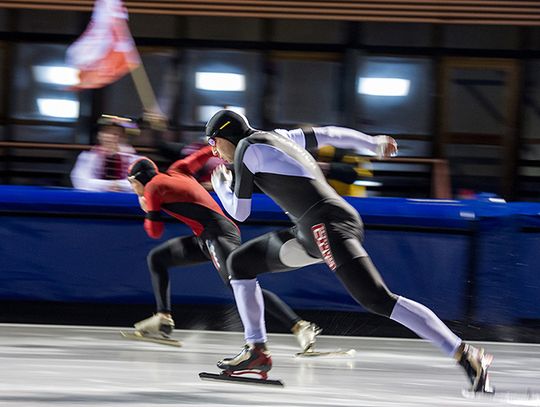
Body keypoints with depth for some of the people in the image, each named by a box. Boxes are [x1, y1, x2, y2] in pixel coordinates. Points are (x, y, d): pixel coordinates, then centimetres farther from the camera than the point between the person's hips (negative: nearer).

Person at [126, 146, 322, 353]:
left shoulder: (152, 188, 1)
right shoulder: (176, 171, 22)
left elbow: (155, 231, 4)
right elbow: (205, 153, 25)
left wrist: (147, 210, 22)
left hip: (217, 234, -10)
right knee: (156, 258, 19)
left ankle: (300, 326, -37)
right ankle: (163, 319, 18)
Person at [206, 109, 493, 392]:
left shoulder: (246, 148, 0)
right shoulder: (278, 137, 23)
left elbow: (239, 212, 4)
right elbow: (327, 134, 31)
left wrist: (220, 185, 24)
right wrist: (374, 143, 43)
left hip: (327, 223, -10)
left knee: (377, 300, -20)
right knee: (240, 263, 17)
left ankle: (465, 355, -27)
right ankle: (256, 351, 17)